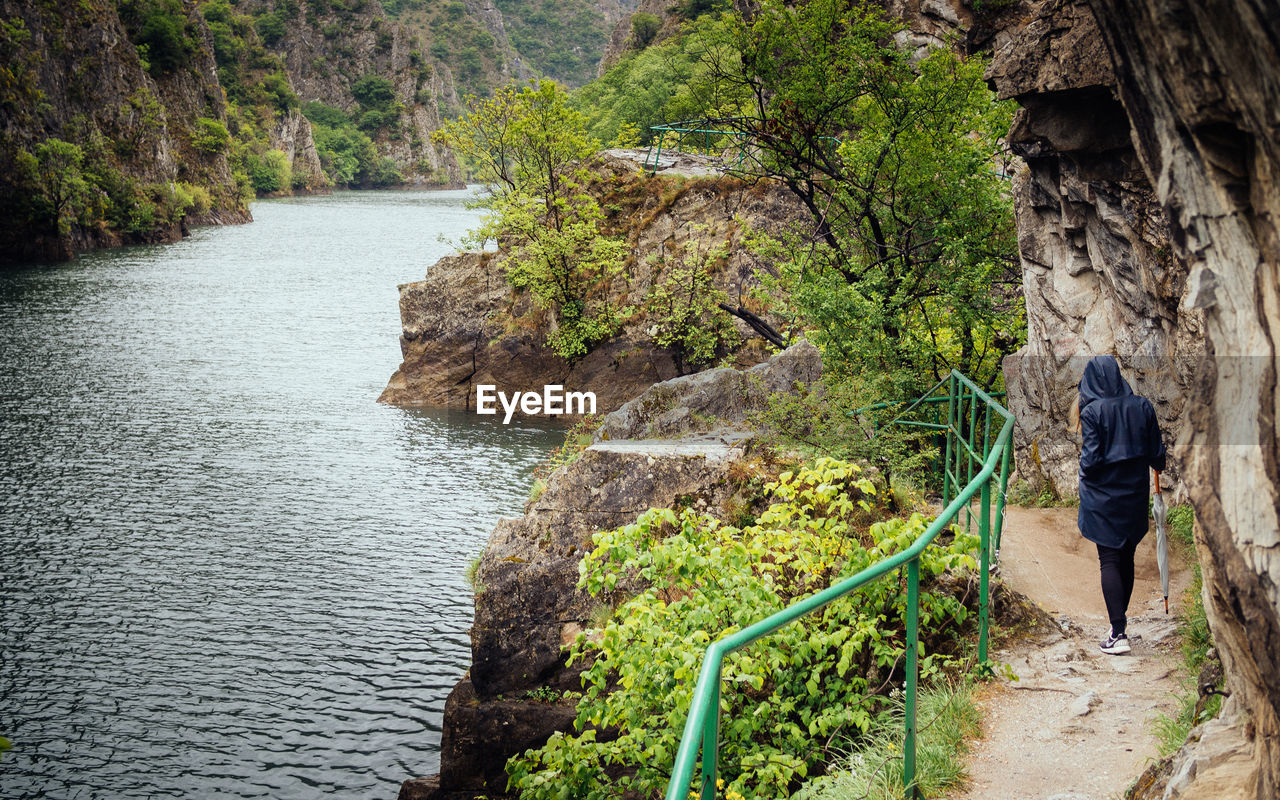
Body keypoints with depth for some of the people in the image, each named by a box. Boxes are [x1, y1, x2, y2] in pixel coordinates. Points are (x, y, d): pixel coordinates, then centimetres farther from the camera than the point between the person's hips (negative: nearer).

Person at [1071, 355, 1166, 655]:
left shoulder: (1092, 411, -15)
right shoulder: (1142, 406, -2)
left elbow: (1091, 458, -17)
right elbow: (1157, 453, 5)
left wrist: (1085, 476, 5)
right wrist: (1157, 468, 27)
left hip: (1103, 498, -4)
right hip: (1135, 494, 4)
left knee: (1109, 561, -2)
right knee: (1127, 557, 18)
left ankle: (1118, 633, -10)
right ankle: (1121, 615, 33)